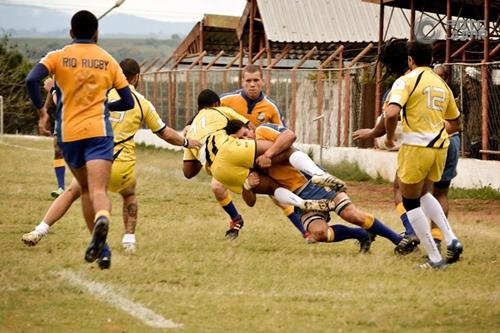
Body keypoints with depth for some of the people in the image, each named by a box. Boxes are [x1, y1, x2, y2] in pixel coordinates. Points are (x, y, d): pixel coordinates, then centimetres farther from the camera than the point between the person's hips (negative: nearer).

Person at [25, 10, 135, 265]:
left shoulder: (59, 57, 4)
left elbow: (31, 80, -13)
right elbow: (128, 102, 11)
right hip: (99, 132, -1)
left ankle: (100, 246, 20)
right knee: (98, 190, -14)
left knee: (86, 190, 19)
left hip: (68, 134, 1)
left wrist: (41, 112, -3)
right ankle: (102, 218, -48)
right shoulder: (109, 61, 9)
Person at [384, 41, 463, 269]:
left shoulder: (407, 81, -6)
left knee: (411, 202, 7)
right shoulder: (442, 85, 13)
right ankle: (451, 240, 9)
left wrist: (390, 137, -4)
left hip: (416, 147, -6)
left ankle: (435, 258, 3)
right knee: (423, 194, 27)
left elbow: (391, 113, -21)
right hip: (440, 147, 6)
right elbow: (455, 124, 22)